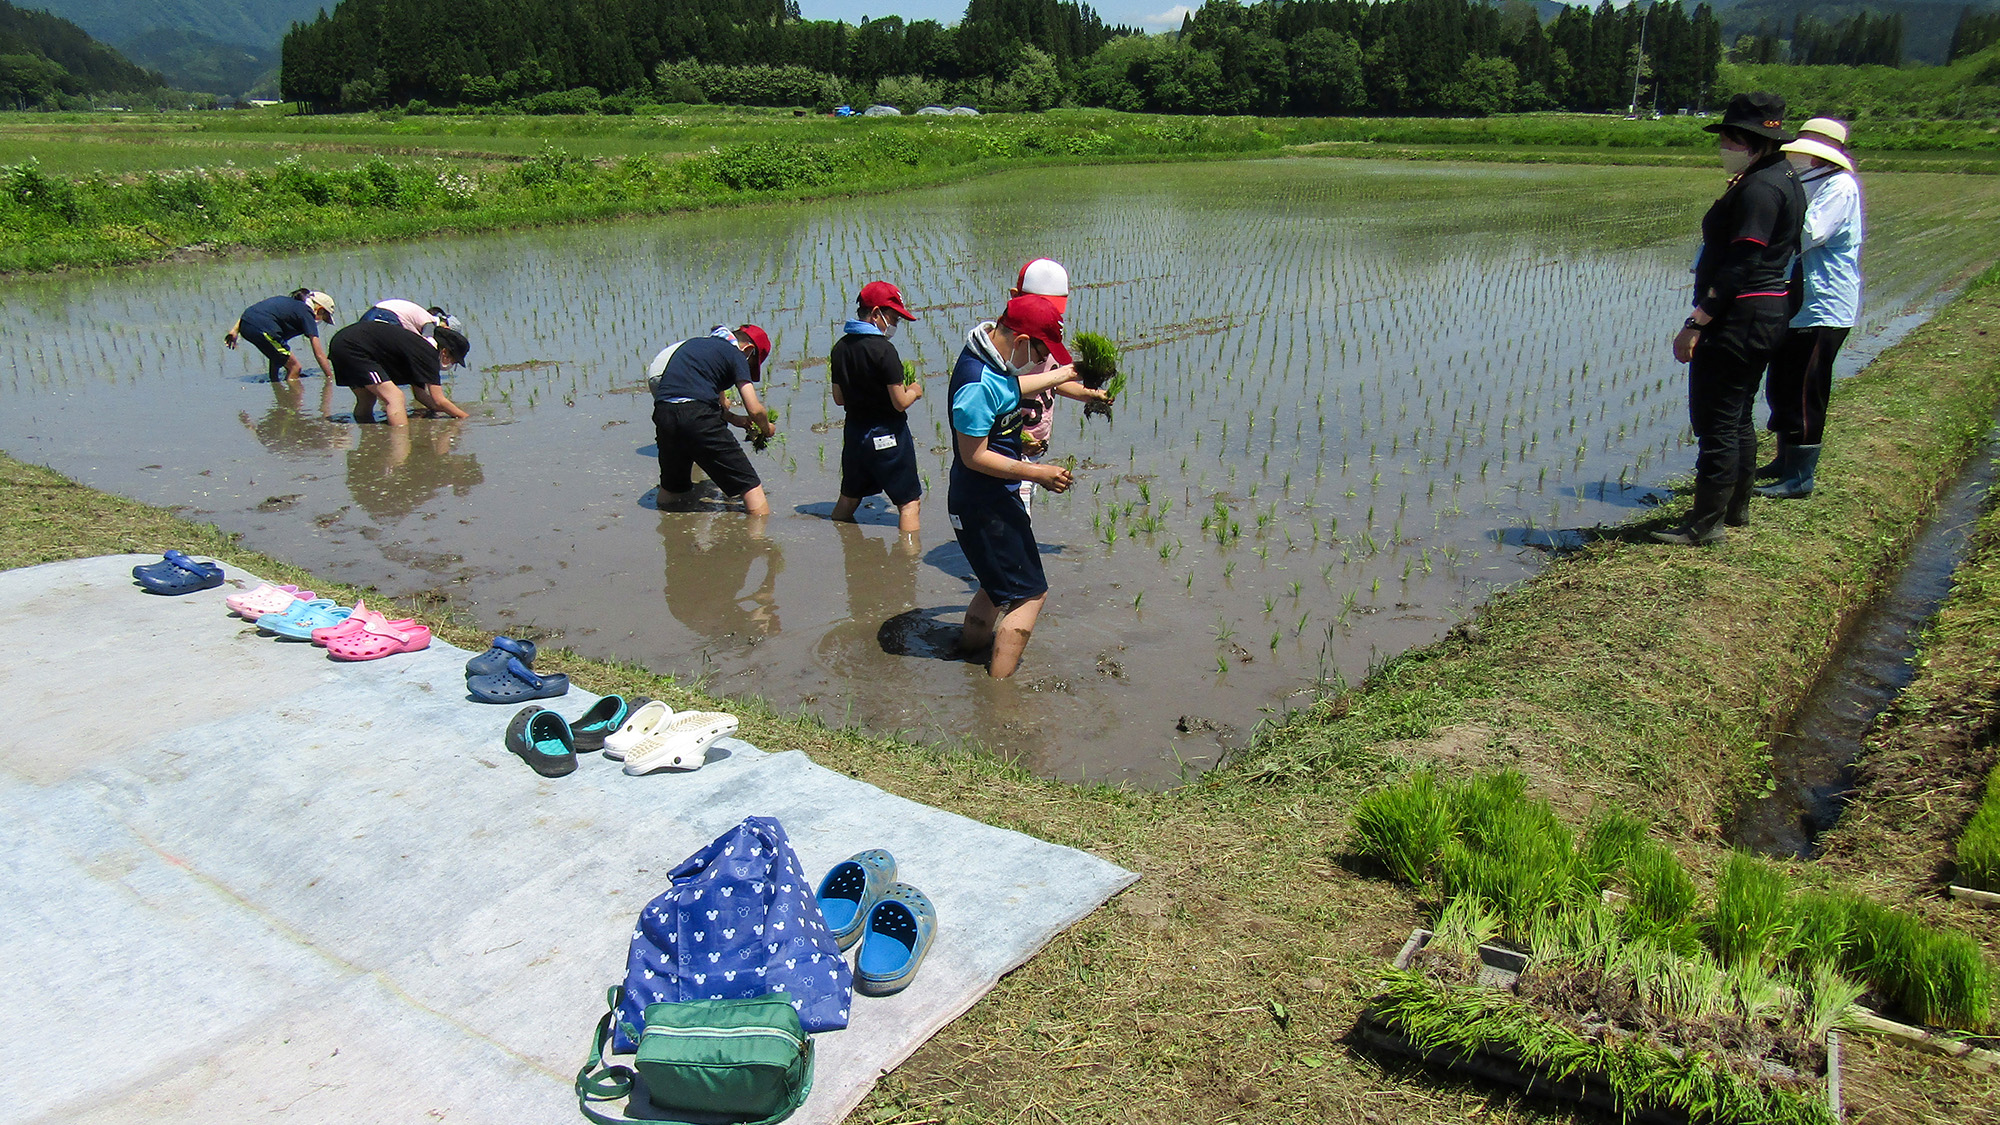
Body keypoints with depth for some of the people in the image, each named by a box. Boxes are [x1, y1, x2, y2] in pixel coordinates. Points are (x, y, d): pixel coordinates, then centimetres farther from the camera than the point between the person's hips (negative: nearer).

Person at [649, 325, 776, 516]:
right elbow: (755, 410, 2)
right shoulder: (736, 355, 9)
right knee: (750, 485, 0)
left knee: (671, 489, 24)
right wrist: (767, 429, 23)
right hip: (697, 417, -7)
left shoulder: (695, 343, 30)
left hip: (663, 413, 7)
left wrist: (732, 418, 40)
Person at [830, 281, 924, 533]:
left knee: (848, 499, 20)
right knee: (909, 502, 0)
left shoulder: (840, 347, 4)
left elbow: (839, 398, 12)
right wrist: (914, 391, 2)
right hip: (887, 434, -7)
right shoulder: (883, 349, -19)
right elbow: (900, 402, -18)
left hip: (853, 432, 7)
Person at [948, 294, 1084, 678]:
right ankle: (997, 689, -2)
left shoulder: (992, 360, 4)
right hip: (985, 506, -10)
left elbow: (1011, 388, 28)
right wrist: (1037, 473, -21)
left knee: (1001, 583, 26)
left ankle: (969, 647, 42)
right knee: (1030, 593, -4)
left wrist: (1065, 374, 37)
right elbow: (974, 457, -25)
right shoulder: (978, 384, -28)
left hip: (993, 499, 10)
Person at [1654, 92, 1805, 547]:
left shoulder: (1759, 188, -17)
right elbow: (1790, 252, 21)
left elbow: (1740, 265, -24)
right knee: (1738, 417, 19)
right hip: (1769, 314, 11)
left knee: (1715, 420, -7)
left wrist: (1696, 322, -24)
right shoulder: (1785, 181, 16)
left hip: (1739, 317, -11)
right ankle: (1735, 508, 29)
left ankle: (1706, 524, -3)